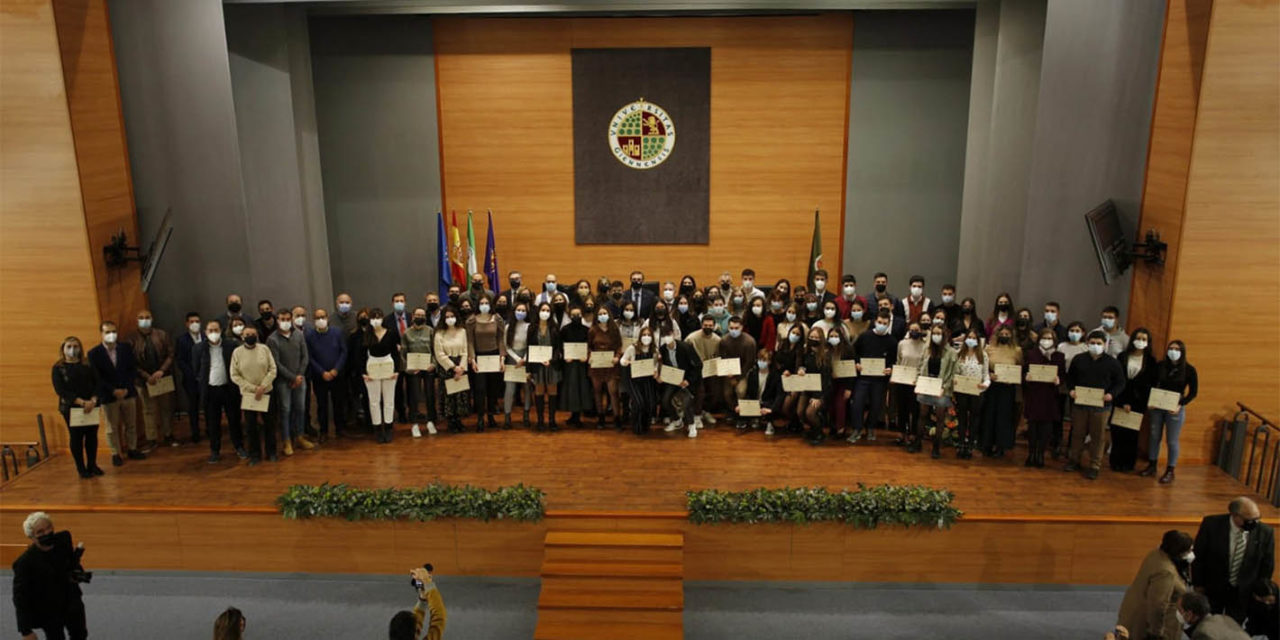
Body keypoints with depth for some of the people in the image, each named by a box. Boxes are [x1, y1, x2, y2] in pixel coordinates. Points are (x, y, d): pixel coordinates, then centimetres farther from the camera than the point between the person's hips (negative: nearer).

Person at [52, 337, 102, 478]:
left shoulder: (87, 366, 7)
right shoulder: (58, 368, 0)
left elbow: (97, 383, 2)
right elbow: (60, 390, -8)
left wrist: (93, 400, -16)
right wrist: (81, 402, -18)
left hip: (91, 407, 2)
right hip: (70, 408, -2)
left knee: (92, 435, 5)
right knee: (76, 437, 3)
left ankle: (92, 465, 18)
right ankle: (81, 468, 12)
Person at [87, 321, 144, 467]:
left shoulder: (126, 348, 2)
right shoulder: (94, 353, -5)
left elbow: (133, 369, 3)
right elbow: (97, 377, -7)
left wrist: (126, 388, -9)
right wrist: (114, 391, -15)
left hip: (127, 393, 3)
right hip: (108, 396, -3)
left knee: (131, 424, 11)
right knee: (112, 427, 6)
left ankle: (132, 449, 24)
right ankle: (116, 454, 16)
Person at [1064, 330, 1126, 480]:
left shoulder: (1112, 363, -1)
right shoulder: (1079, 360, 5)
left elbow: (1120, 383, 2)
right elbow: (1070, 377, 13)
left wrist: (1112, 394, -15)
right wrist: (1071, 389, -5)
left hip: (1101, 406, -2)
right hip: (1079, 404, 2)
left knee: (1097, 436, 4)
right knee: (1077, 433, 11)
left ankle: (1094, 466, 13)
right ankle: (1074, 460, 24)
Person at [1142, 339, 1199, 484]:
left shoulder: (1189, 370, -7)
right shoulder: (1160, 366, -1)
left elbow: (1193, 392, -5)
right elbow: (1152, 385, 6)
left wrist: (1181, 404, -16)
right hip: (1156, 407, 3)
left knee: (1172, 441, 4)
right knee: (1154, 436, 11)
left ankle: (1170, 471, 14)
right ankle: (1151, 466, 23)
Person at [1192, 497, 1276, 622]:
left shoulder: (1265, 532, -17)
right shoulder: (1212, 524, -20)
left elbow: (1267, 566, -2)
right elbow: (1198, 556, -8)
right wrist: (1198, 584, -4)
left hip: (1244, 592, 1)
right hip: (1212, 589, -1)